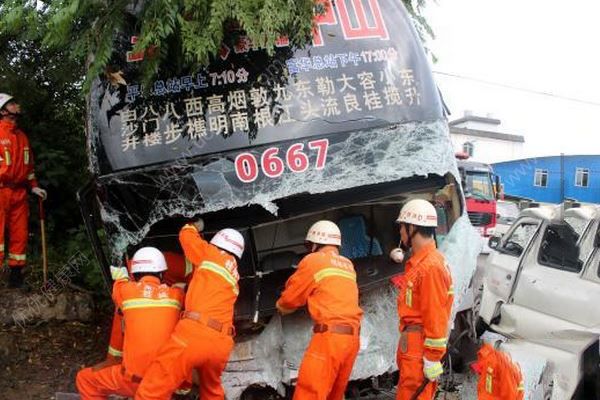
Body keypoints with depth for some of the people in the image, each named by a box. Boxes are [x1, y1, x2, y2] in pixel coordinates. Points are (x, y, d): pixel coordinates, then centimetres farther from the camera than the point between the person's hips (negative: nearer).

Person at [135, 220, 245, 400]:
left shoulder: (212, 254, 11)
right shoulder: (234, 278, 27)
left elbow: (185, 235, 25)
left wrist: (194, 227, 45)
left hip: (195, 333, -7)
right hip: (221, 343, 7)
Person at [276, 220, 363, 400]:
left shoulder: (313, 260, 2)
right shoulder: (348, 265, 20)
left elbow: (291, 297, 9)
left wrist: (281, 305, 32)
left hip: (330, 336, -7)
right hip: (352, 337, 8)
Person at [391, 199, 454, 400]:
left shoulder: (430, 266, -22)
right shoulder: (419, 261, 11)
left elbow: (435, 316, -22)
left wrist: (432, 359, -20)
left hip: (421, 344, -10)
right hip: (411, 340, 10)